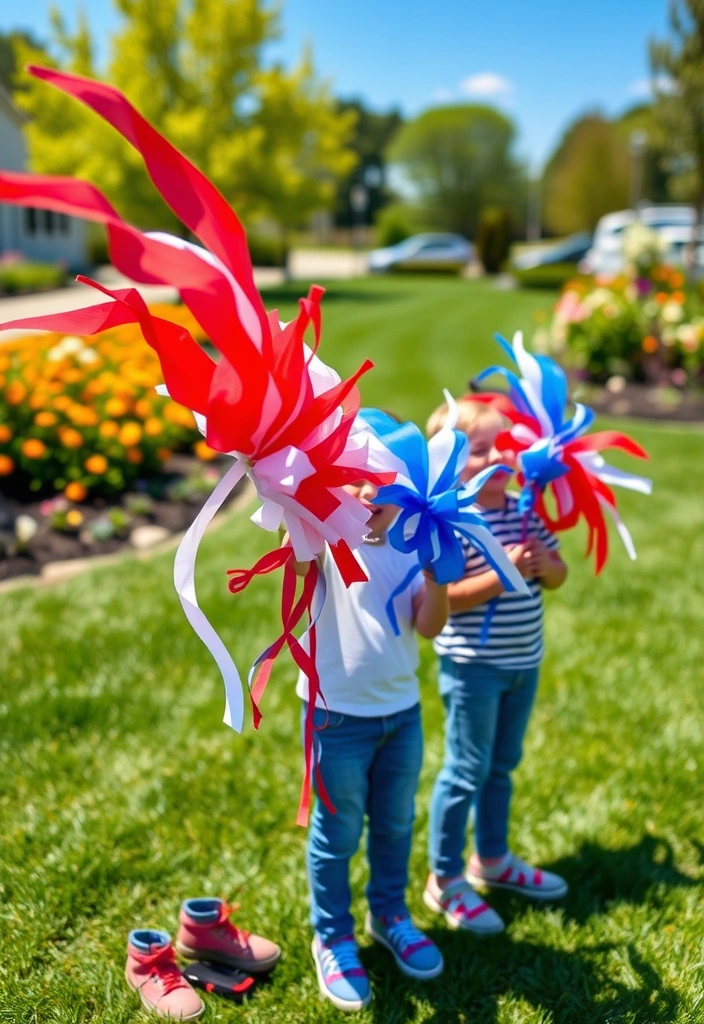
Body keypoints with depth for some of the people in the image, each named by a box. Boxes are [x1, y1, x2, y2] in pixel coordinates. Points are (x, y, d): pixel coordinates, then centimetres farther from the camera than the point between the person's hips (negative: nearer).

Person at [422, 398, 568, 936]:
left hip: (523, 662, 7)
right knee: (467, 770, 3)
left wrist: (544, 565, -13)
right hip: (473, 665, -7)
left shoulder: (524, 512, 4)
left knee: (502, 765, 21)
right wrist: (503, 574, -29)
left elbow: (558, 574, 9)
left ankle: (492, 858, 40)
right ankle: (445, 881, 20)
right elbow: (445, 597, -22)